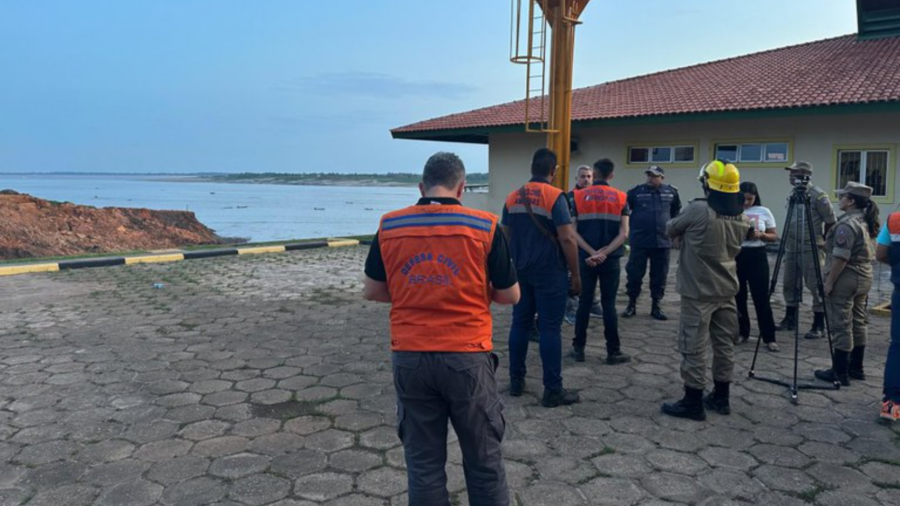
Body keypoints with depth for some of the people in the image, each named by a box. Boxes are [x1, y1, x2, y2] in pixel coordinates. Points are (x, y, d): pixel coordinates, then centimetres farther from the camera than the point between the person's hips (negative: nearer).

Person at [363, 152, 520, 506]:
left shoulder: (389, 226, 0)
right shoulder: (484, 226, -6)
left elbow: (372, 291, 9)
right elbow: (510, 295, 2)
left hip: (409, 357, 2)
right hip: (467, 357, -2)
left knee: (423, 464, 13)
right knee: (483, 461, 14)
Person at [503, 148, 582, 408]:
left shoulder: (512, 198, 7)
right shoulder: (554, 196, -11)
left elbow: (505, 236, 13)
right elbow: (567, 239, -15)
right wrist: (575, 274, -8)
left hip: (520, 271, 6)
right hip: (550, 272, -5)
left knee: (520, 324, 13)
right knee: (550, 328, -2)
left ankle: (516, 381, 19)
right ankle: (553, 390, 4)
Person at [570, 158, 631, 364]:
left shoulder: (579, 196, 0)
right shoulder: (621, 198, 0)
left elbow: (573, 232, -7)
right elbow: (623, 233, -7)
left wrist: (592, 252, -10)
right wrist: (604, 253, -11)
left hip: (586, 259, 0)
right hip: (611, 260, 0)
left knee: (584, 303, 8)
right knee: (609, 304, 6)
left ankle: (578, 348, 14)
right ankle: (613, 351, 9)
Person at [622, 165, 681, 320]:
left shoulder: (671, 192, 4)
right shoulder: (636, 191, -2)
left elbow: (676, 211, 19)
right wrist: (632, 226, 3)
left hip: (662, 241, 2)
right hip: (639, 241, -2)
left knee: (659, 276, 7)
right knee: (634, 273, 2)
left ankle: (656, 306, 19)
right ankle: (631, 304, 15)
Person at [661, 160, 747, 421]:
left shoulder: (698, 210, -17)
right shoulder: (742, 217, 5)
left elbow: (670, 229, -3)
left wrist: (686, 234, 18)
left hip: (698, 291, -7)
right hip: (727, 290, 7)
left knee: (694, 347, 0)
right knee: (724, 344, 13)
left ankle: (693, 402, 5)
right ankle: (720, 398, 24)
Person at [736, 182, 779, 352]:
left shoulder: (764, 212, 2)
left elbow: (774, 237, 5)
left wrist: (760, 235, -14)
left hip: (757, 256, -1)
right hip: (736, 256, 1)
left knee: (761, 298, -3)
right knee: (738, 296, 7)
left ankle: (769, 338, 2)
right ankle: (741, 332, 23)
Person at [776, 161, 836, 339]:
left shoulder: (818, 195, -12)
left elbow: (830, 221, -7)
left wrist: (824, 242, -1)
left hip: (811, 248, -8)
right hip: (792, 247, 8)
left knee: (816, 286, -4)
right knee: (789, 284, 12)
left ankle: (819, 326, 2)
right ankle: (790, 319, 23)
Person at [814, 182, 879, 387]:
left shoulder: (847, 224, -19)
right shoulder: (865, 221, 11)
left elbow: (840, 258, -23)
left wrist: (829, 282, -17)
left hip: (844, 280, -10)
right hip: (864, 278, 10)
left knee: (841, 326, -5)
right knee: (857, 323, 14)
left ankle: (840, 372, -1)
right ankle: (856, 368, 22)